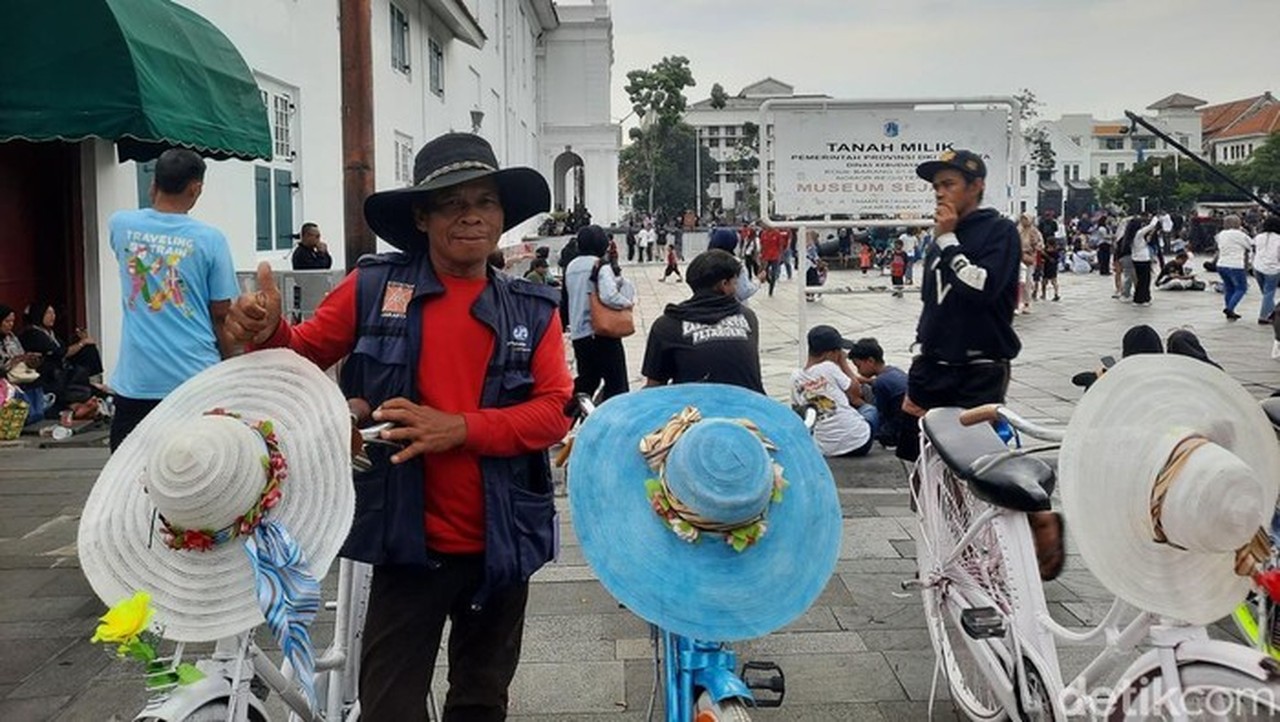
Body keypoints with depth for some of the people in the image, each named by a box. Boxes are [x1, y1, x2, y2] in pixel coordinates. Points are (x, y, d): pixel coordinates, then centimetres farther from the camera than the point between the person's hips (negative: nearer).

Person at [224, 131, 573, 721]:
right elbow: (306, 356, 5)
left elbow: (554, 410, -7)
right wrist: (268, 333, -18)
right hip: (410, 542, -2)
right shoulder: (374, 288, -2)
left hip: (501, 544, 3)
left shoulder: (531, 310, 2)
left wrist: (459, 428, -20)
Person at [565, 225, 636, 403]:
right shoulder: (602, 266, -13)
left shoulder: (571, 267, 9)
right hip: (601, 333, -7)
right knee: (616, 383, 2)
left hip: (578, 334, 7)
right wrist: (628, 302, -12)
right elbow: (609, 296, -24)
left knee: (586, 379, 22)